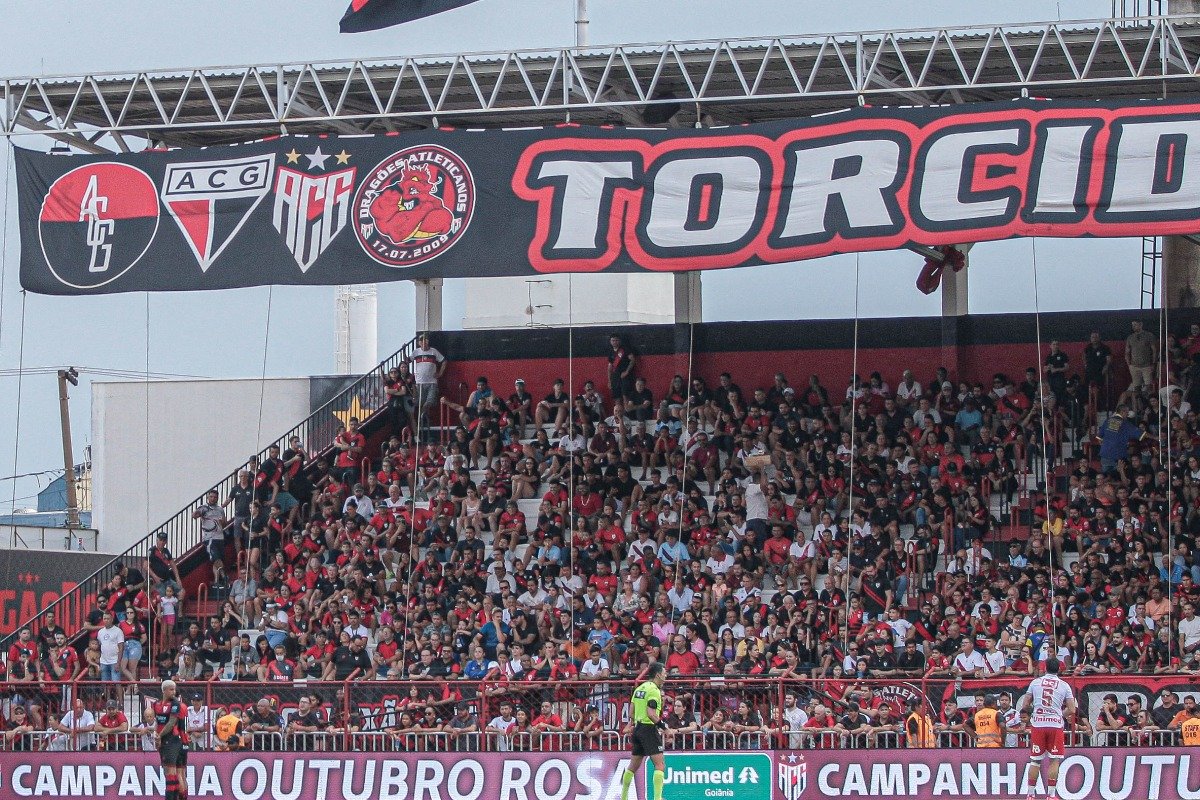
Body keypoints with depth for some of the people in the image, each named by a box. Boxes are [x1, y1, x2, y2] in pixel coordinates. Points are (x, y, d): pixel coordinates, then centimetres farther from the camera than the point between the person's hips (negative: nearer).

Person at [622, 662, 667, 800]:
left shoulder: (639, 688, 13)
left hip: (638, 727, 9)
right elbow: (651, 713, -21)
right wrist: (661, 725, -18)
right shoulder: (654, 690, -12)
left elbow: (632, 712, 16)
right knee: (660, 765, -10)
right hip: (649, 729, -9)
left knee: (633, 766, 17)